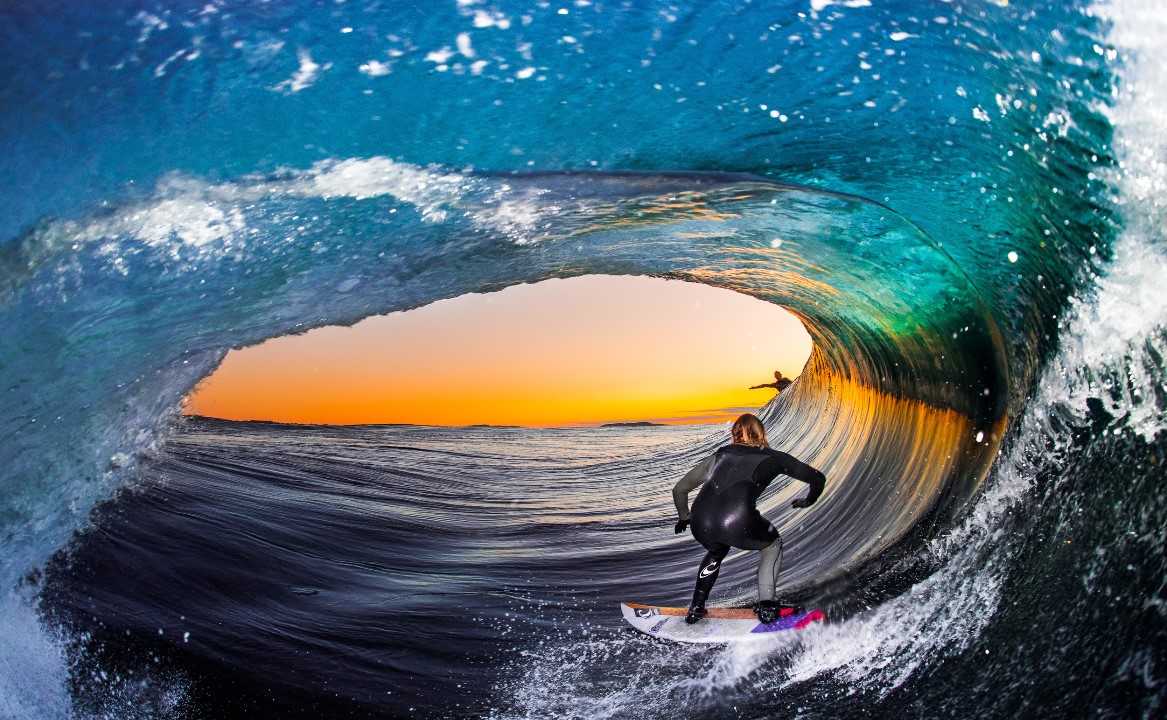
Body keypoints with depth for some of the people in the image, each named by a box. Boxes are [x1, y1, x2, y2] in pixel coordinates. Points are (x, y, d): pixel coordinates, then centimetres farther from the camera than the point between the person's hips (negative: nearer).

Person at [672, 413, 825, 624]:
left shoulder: (719, 456, 30)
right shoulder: (772, 457, 24)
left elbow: (679, 490, 35)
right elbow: (818, 479, 32)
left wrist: (684, 517, 53)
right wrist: (807, 501, 53)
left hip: (701, 525, 4)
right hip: (739, 523, -3)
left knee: (716, 551, 39)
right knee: (773, 544, 30)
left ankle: (696, 609, 34)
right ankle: (766, 605, 18)